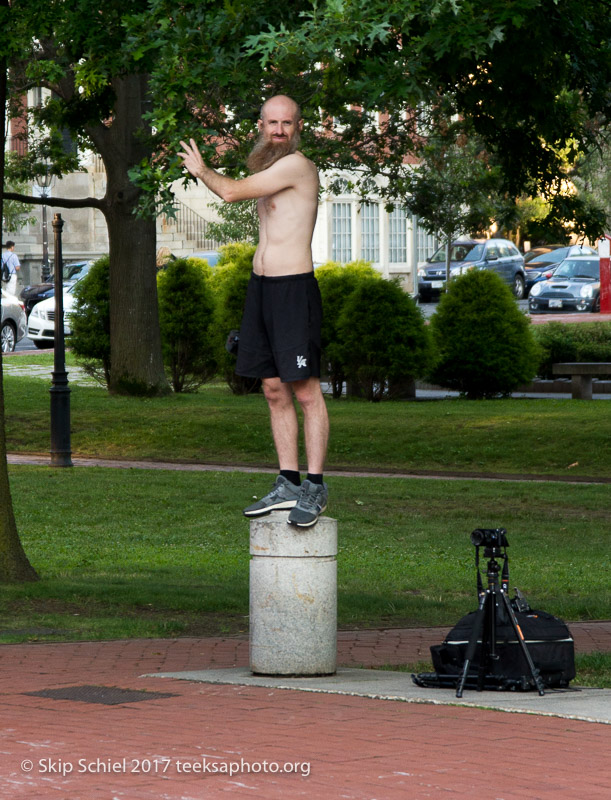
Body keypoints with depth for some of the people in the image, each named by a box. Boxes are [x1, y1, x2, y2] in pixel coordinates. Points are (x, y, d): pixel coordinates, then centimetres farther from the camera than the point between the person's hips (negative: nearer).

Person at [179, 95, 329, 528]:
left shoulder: (297, 165, -12)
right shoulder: (270, 168, 17)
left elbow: (232, 191, -11)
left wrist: (201, 169, 7)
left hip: (294, 287, -9)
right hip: (260, 284, 9)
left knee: (306, 391, -7)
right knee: (274, 390, 9)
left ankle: (316, 486, -5)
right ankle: (288, 484, 13)